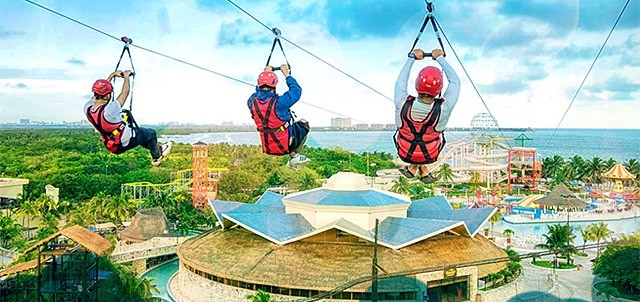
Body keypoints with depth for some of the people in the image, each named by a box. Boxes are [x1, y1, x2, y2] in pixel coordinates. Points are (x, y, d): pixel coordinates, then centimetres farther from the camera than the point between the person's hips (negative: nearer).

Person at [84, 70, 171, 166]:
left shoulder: (87, 108, -18)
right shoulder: (109, 110, -39)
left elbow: (100, 89, -1)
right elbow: (125, 92, -26)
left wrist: (112, 75, 5)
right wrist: (126, 76, -9)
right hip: (125, 143, -7)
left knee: (138, 132, 32)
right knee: (151, 133, 18)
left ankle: (158, 149, 49)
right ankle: (157, 157, 42)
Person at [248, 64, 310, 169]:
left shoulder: (252, 102, -11)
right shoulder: (279, 102, -27)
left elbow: (258, 91, 14)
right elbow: (296, 90, -10)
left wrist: (265, 73, 21)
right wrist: (286, 74, 2)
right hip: (285, 145, -5)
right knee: (303, 124, 23)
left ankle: (292, 156, 31)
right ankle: (295, 156, 21)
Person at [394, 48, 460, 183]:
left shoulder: (403, 105, -32)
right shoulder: (443, 109, -32)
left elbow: (401, 80, -10)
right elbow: (455, 80, -15)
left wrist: (412, 57, 2)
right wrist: (440, 58, -3)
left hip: (404, 154, 1)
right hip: (430, 156, 0)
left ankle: (413, 167, 28)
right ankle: (422, 168, 25)